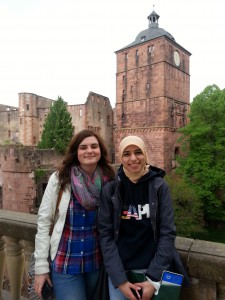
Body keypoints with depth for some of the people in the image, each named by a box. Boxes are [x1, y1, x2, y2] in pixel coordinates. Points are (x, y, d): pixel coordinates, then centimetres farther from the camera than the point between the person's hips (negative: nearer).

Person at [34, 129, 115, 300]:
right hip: (65, 262, -2)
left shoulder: (109, 180, -8)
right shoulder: (59, 179, -14)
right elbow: (44, 222, -8)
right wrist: (41, 266, -7)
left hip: (98, 261, 3)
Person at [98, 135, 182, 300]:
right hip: (118, 270, 1)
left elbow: (168, 232, -8)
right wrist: (119, 279, -11)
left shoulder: (160, 187, -8)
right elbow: (105, 234, -6)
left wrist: (153, 278, -12)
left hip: (151, 269, 0)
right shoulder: (110, 189, -7)